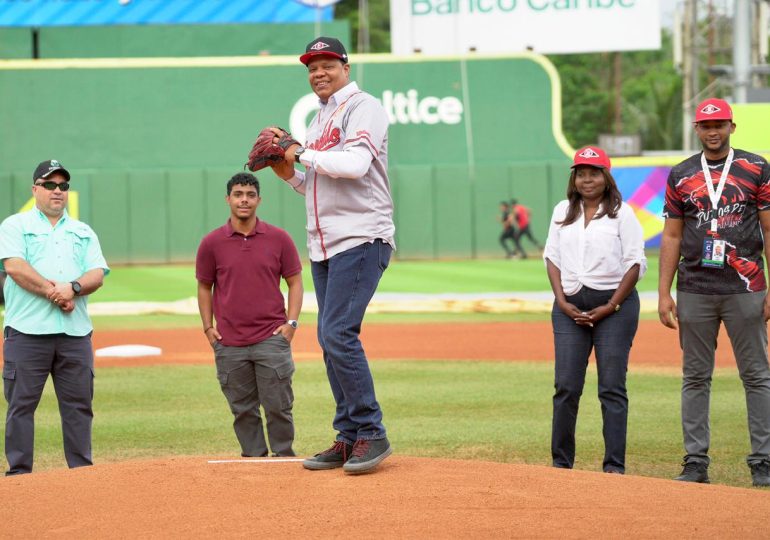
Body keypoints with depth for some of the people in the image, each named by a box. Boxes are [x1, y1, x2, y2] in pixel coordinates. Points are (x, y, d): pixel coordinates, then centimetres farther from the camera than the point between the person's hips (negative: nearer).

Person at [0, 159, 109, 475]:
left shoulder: (83, 232, 19)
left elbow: (97, 275, 7)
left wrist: (72, 288, -14)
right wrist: (54, 292, -13)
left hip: (76, 332, 4)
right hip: (27, 331, -3)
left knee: (79, 405, 3)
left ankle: (82, 473, 8)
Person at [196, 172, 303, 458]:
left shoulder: (279, 238, 2)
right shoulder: (211, 243, 4)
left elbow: (295, 281, 8)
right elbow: (204, 287, 13)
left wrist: (291, 322, -2)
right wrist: (208, 327, 5)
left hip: (272, 339, -1)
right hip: (229, 344, 1)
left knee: (278, 406, -1)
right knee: (243, 410, 6)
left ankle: (283, 457, 9)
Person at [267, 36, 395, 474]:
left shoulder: (363, 107, -7)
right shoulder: (320, 120, 21)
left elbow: (354, 163, -23)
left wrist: (303, 153, -11)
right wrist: (289, 172, 8)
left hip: (361, 239, -9)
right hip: (324, 246, 9)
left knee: (338, 333, -17)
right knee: (331, 339, 7)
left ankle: (371, 434, -11)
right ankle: (350, 439, 13)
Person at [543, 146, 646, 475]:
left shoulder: (622, 213, 1)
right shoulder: (562, 213, 14)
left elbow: (636, 264, -3)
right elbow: (552, 258, 13)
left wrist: (611, 306, -10)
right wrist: (562, 301, -1)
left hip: (615, 303, -3)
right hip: (571, 305, 3)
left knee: (612, 386, -4)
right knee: (566, 386, -1)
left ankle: (614, 465, -3)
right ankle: (561, 462, 6)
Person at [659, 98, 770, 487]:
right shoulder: (681, 176, 10)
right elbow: (671, 237, 10)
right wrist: (664, 294, 3)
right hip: (694, 291, 2)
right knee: (695, 378, 5)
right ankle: (695, 463, 10)